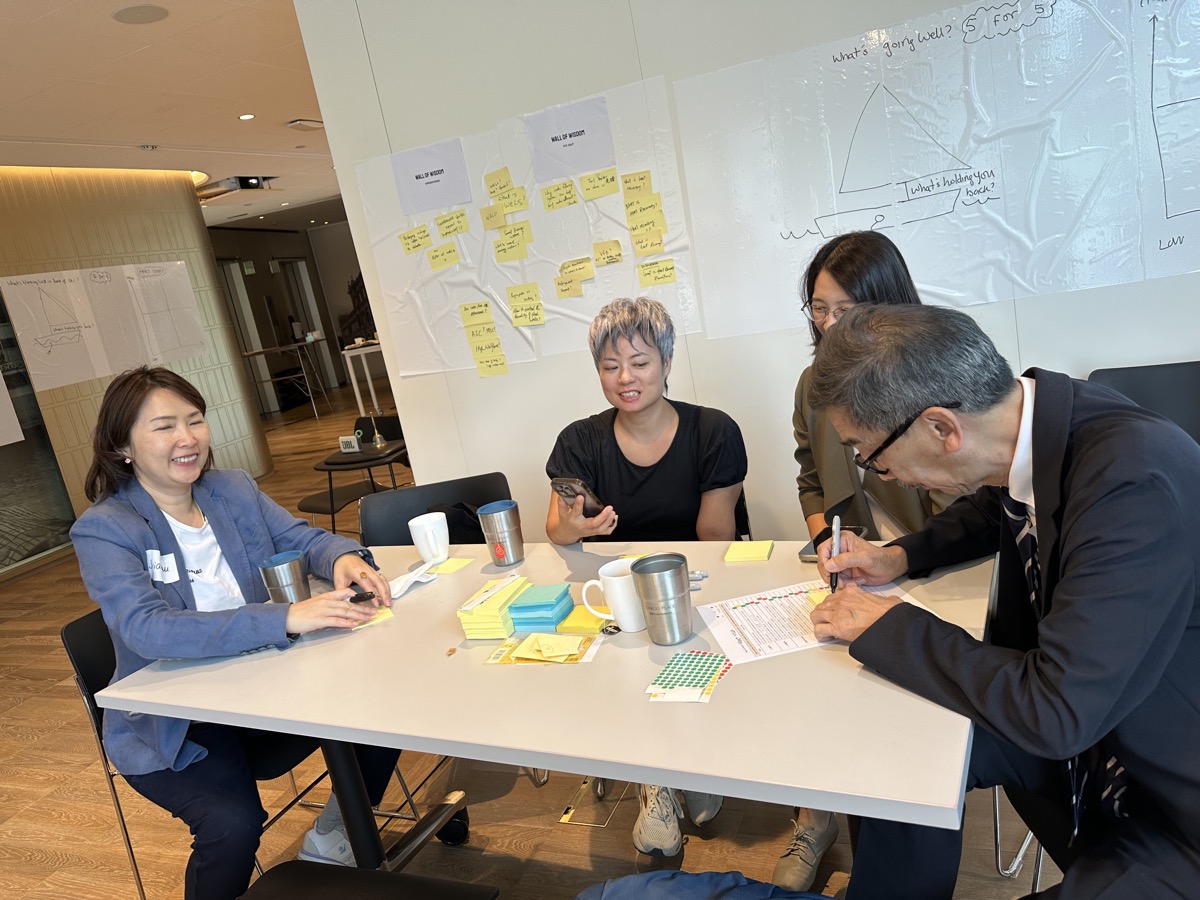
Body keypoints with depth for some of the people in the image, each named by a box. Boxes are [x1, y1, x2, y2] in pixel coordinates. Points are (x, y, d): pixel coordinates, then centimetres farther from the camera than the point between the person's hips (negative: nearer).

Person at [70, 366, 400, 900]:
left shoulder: (234, 490, 3)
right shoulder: (103, 529, -14)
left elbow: (302, 539, 2)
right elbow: (147, 629, -29)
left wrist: (343, 557, -25)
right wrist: (287, 619, -41)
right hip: (172, 724, -4)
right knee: (234, 822, -29)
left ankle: (332, 837, 13)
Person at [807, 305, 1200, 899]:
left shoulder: (1138, 480, -33)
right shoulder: (1030, 422, -8)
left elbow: (1055, 714, -31)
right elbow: (987, 510, 17)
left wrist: (886, 626, -20)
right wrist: (902, 555, 0)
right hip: (1081, 721, 8)